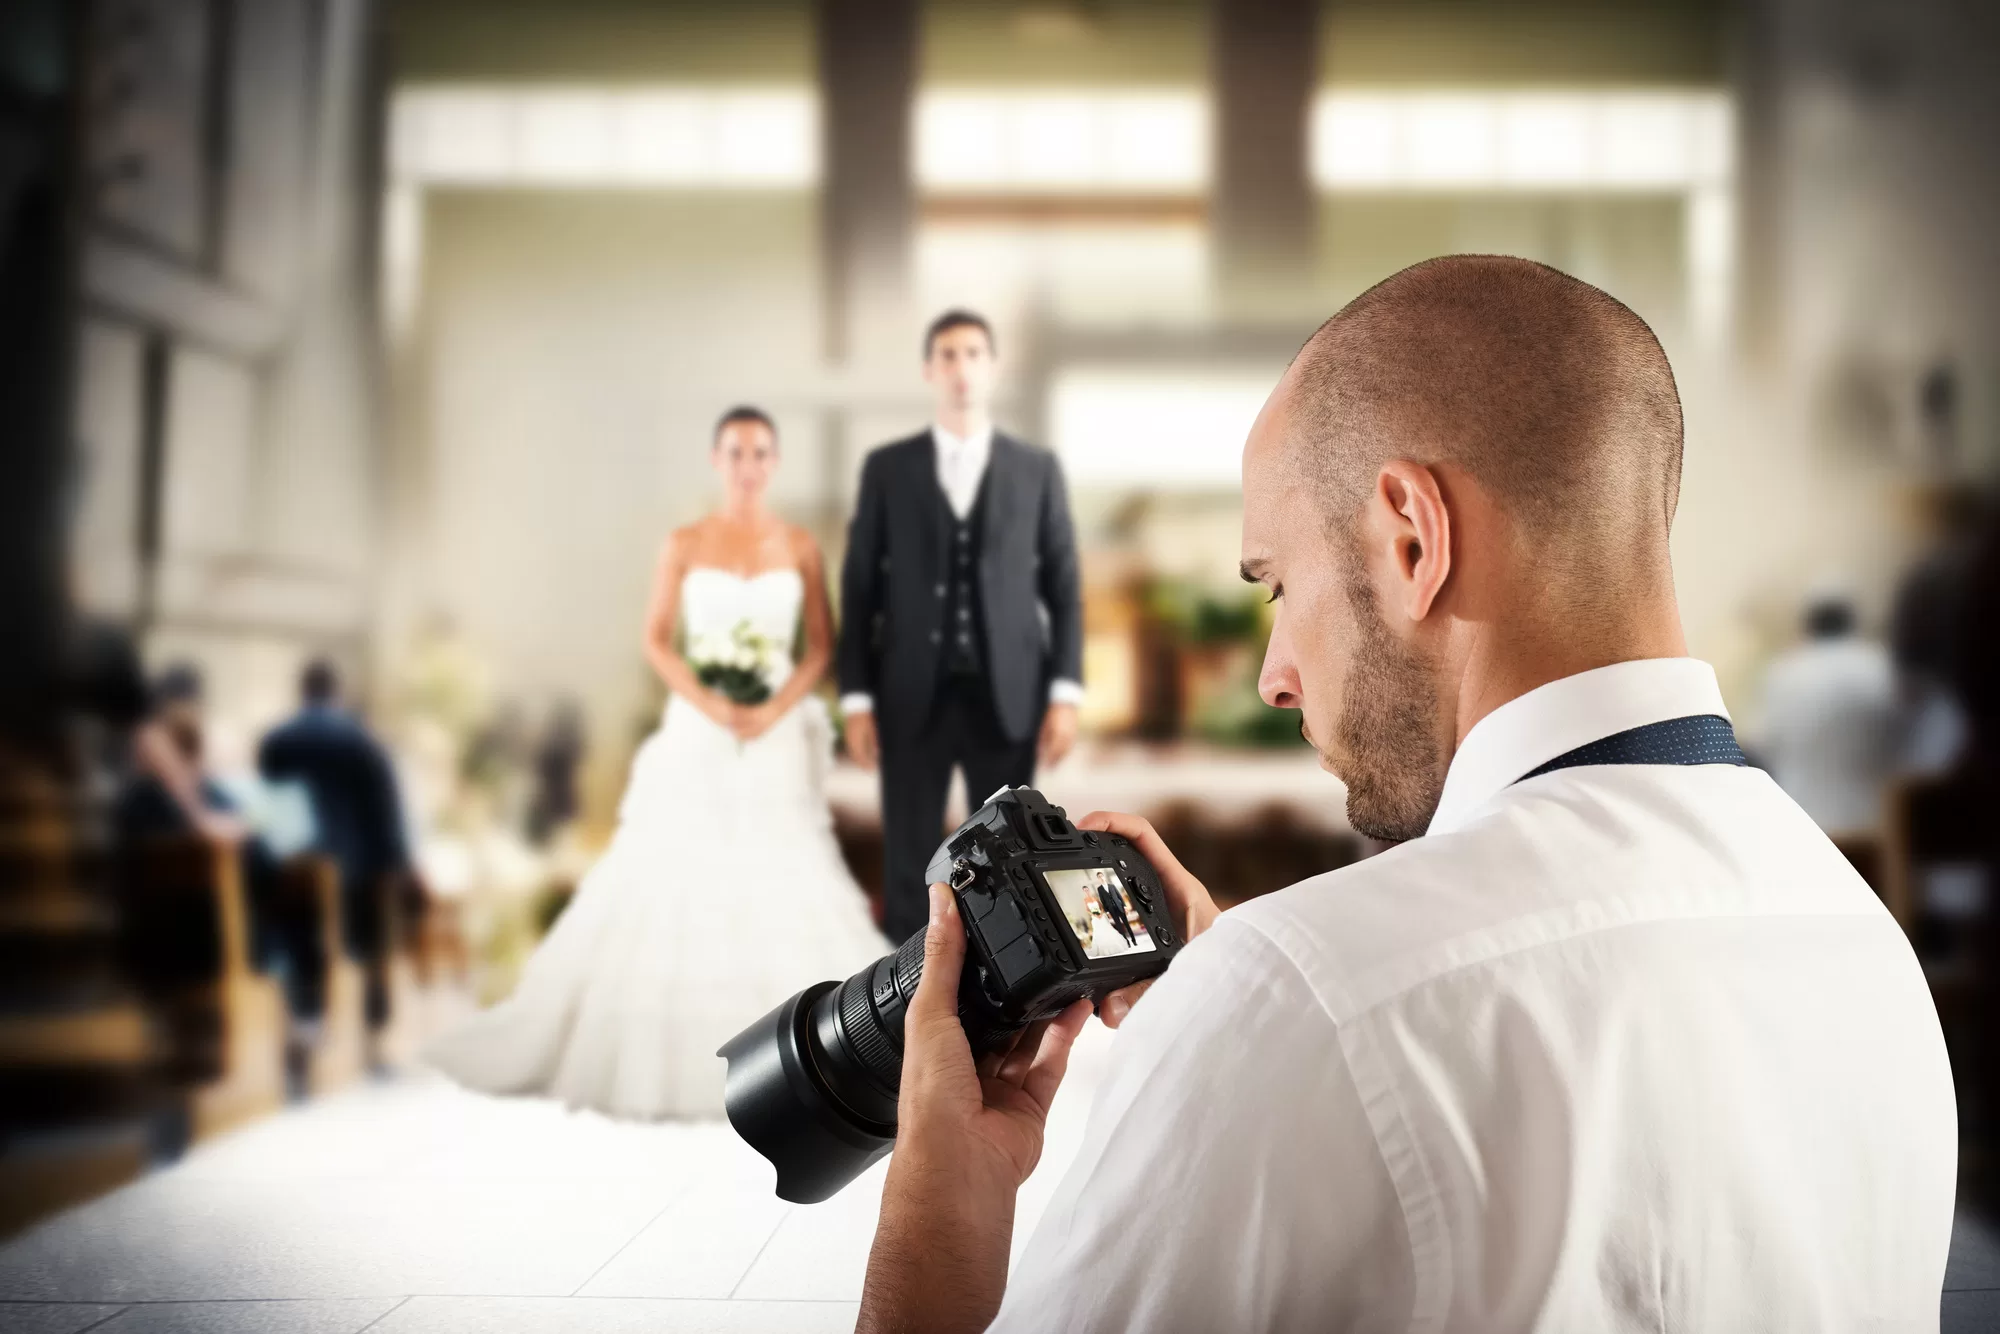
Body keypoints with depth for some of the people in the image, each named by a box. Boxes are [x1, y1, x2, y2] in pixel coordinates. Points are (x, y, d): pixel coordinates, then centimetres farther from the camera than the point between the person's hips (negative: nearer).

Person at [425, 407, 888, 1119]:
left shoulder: (800, 546, 5)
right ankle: (657, 1045, 11)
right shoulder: (683, 544, 2)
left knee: (783, 886, -4)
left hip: (778, 737, 1)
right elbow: (657, 641, 1)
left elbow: (822, 645, 4)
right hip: (698, 734, -1)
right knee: (675, 881, -1)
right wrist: (710, 705, -14)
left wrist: (775, 710, -12)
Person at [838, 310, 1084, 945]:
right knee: (909, 872, 3)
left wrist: (1065, 694, -4)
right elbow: (859, 589, 4)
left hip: (1006, 697, 0)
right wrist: (856, 699, -3)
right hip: (913, 697, 0)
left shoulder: (1037, 469, 6)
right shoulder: (887, 467, 5)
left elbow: (1063, 587, 5)